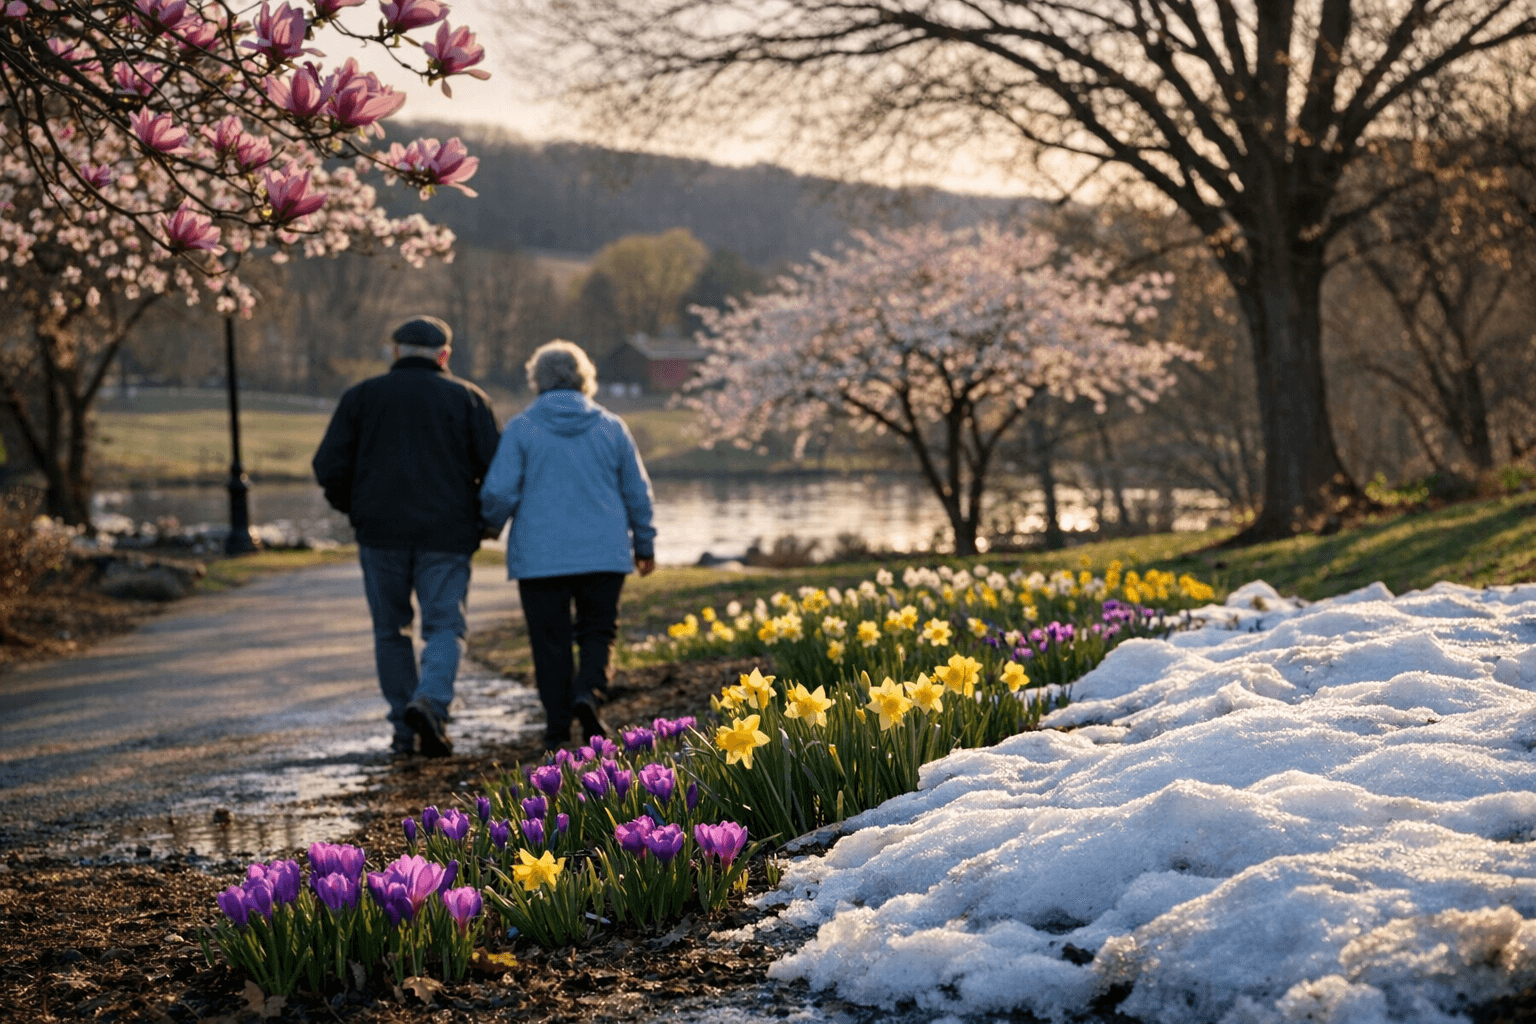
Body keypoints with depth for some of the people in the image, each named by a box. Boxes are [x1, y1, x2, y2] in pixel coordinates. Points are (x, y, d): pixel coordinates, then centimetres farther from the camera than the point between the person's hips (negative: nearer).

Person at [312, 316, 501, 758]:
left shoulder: (361, 397, 7)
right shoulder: (467, 398, 5)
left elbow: (329, 466, 1)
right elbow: (495, 468, -1)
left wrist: (355, 509, 17)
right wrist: (485, 521, 13)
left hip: (381, 533, 1)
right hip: (446, 537, -1)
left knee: (391, 631, 12)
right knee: (445, 627, 3)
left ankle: (406, 730, 12)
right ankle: (431, 701, -23)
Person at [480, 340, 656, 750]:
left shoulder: (521, 428, -4)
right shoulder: (611, 427, 3)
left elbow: (498, 493, -7)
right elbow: (638, 493, 8)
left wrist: (492, 523, 15)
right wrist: (644, 545, 21)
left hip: (540, 557, -1)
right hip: (604, 554, 1)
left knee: (551, 640, 6)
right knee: (598, 632, 11)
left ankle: (558, 729, 6)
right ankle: (589, 691, -16)